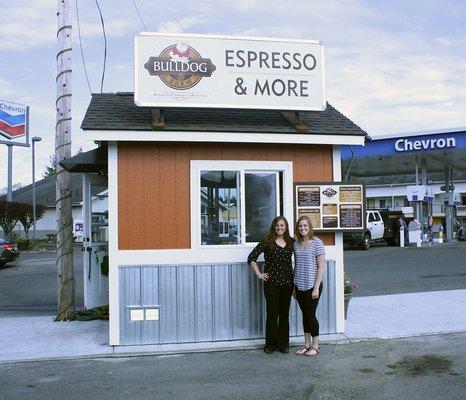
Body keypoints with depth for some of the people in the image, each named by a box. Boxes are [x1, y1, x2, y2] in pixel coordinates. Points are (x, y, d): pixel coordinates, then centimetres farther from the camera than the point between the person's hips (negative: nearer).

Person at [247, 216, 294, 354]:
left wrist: (294, 273, 9)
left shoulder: (291, 242, 7)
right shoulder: (267, 241, -3)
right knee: (272, 313, 1)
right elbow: (252, 258, -3)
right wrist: (259, 274, -5)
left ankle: (283, 344, 19)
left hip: (287, 282, 3)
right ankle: (271, 344, 13)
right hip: (271, 282, -3)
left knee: (284, 313, 9)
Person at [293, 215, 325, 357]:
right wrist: (294, 286, 13)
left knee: (310, 314, 1)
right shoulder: (296, 244, 8)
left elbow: (321, 267, -10)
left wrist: (316, 287, -14)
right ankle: (307, 344, 23)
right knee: (305, 315, 12)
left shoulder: (317, 242, -9)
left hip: (312, 285, -5)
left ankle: (315, 345, 17)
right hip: (299, 286, 5)